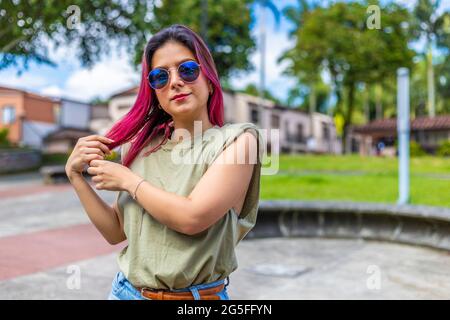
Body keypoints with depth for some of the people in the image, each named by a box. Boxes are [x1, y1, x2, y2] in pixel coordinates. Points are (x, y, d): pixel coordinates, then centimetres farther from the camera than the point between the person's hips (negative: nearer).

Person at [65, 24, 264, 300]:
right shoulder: (142, 146, 0)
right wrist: (76, 176, -6)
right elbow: (116, 232, 4)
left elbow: (192, 217, -25)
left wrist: (128, 180, -12)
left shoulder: (238, 140, -13)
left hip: (200, 294, -4)